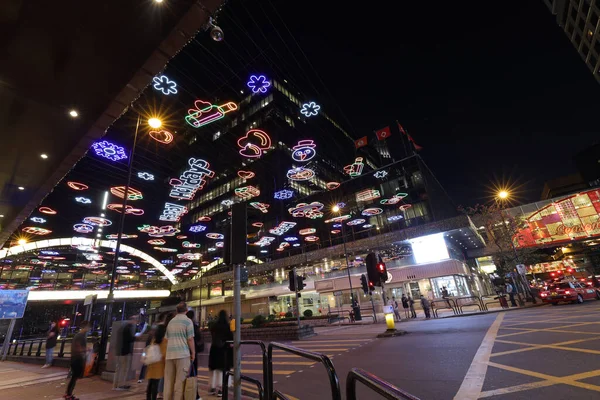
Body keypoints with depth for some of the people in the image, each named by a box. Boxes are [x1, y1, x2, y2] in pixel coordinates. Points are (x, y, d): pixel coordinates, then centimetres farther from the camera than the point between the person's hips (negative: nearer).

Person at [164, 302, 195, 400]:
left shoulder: (171, 321, 13)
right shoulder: (188, 321, -6)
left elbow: (167, 339, 18)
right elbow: (190, 339, -8)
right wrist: (193, 353, 1)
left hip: (169, 354, 6)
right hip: (182, 354, -6)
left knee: (168, 380, 12)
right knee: (180, 381, 0)